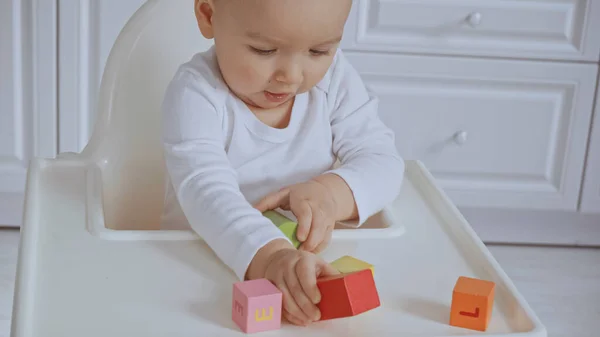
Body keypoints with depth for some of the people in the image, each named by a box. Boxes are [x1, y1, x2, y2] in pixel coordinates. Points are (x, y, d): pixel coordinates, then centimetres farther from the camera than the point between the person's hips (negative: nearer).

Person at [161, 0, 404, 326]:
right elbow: (205, 191, -28)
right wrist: (267, 257, -45)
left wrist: (334, 192, -25)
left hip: (314, 266, 4)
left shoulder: (335, 79, -4)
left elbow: (382, 162, -4)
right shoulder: (196, 92, -16)